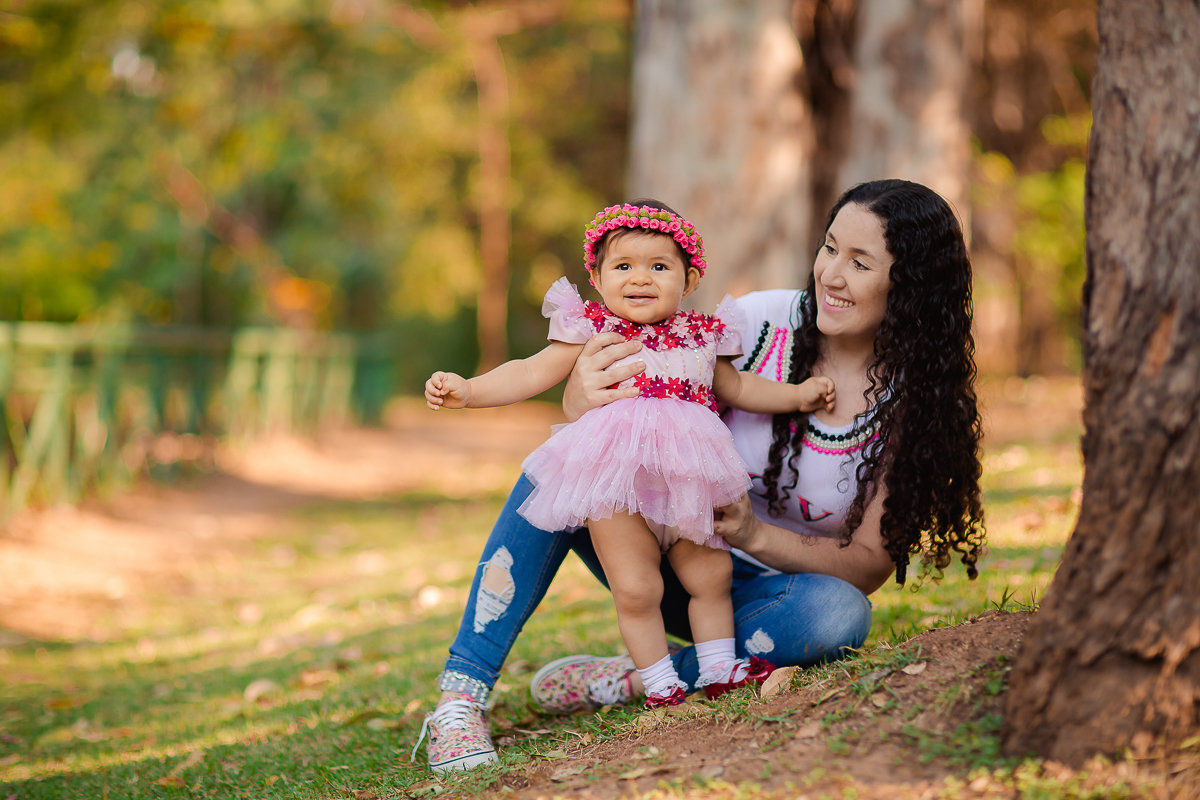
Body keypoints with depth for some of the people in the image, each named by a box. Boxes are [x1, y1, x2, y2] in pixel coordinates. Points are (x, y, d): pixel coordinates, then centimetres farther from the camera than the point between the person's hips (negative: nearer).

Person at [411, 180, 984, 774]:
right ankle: (460, 697, -27)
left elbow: (871, 565, -12)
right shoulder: (762, 323, -13)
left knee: (839, 614, -35)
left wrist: (754, 535, -29)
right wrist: (582, 400, -37)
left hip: (763, 592, 0)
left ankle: (627, 680, -19)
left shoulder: (917, 401, -12)